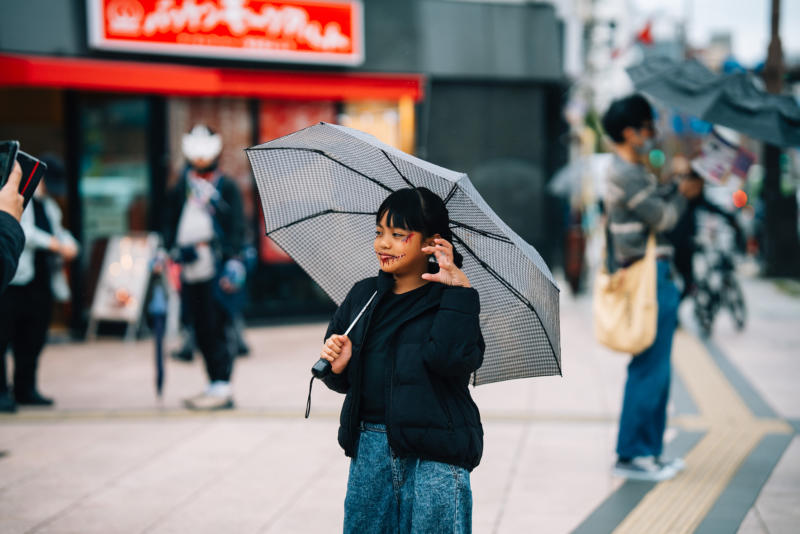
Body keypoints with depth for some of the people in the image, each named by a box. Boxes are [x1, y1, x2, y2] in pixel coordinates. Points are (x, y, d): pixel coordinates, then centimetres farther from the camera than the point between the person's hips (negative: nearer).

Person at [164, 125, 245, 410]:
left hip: (216, 268, -5)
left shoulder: (227, 188, 6)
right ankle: (215, 385, 13)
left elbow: (236, 227, 0)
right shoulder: (179, 190, 18)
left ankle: (221, 387, -8)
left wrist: (232, 261, -10)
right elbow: (171, 224, 17)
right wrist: (175, 249, 0)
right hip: (191, 269, 5)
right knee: (201, 330, 6)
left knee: (213, 329, -10)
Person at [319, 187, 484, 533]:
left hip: (433, 457, -5)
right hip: (369, 450, 5)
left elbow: (450, 358, -24)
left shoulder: (450, 299, -4)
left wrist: (460, 288, -22)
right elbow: (341, 382, 14)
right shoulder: (362, 296, 10)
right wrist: (338, 367, -9)